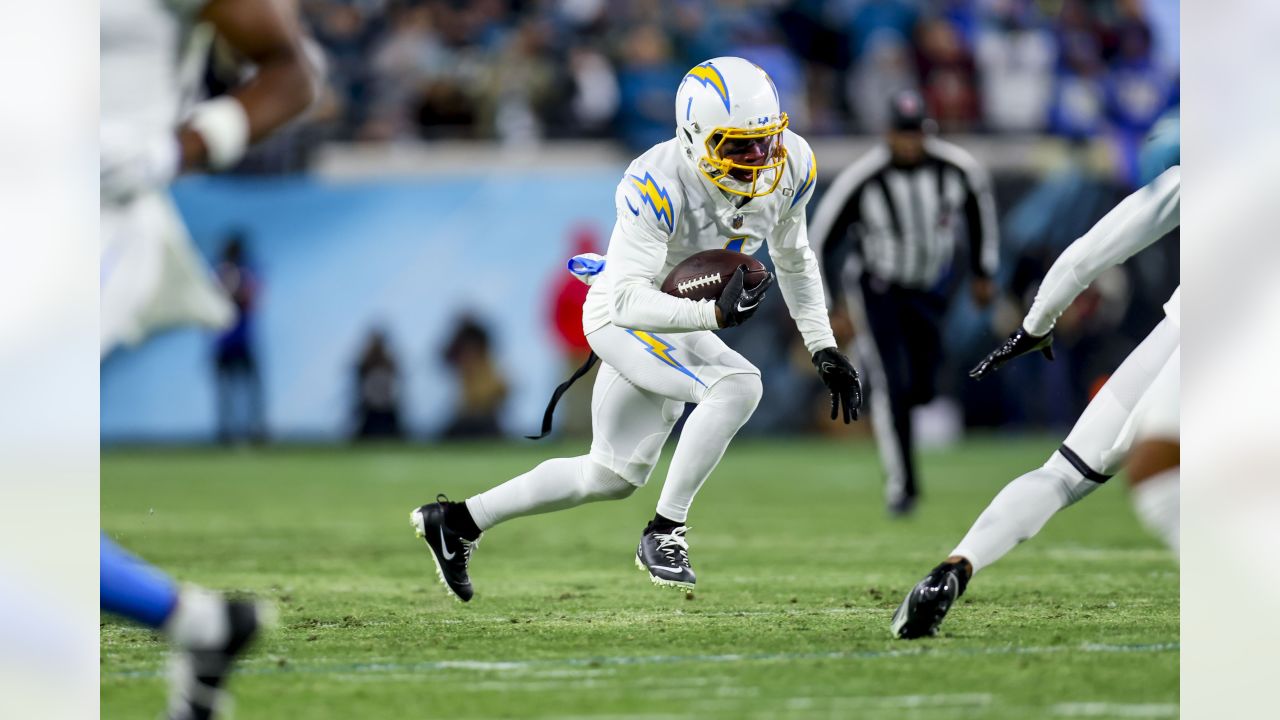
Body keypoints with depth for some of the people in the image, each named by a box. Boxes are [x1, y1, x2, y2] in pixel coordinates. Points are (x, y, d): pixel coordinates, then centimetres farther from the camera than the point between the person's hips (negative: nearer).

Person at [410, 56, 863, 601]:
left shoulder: (790, 166, -15)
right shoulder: (656, 186, -34)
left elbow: (794, 261, 5)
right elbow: (628, 300, -39)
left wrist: (824, 350, 1)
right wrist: (715, 314, -53)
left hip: (679, 325, 8)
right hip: (623, 317, -8)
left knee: (613, 477, 17)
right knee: (737, 385, -31)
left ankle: (457, 522, 30)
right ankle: (665, 533, -19)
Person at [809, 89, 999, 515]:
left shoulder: (957, 169, -18)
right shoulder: (862, 180, -25)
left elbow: (979, 207, 6)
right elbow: (823, 240, -14)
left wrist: (982, 272, 11)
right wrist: (838, 306, -16)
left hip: (928, 288, 4)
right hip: (875, 286, -4)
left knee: (922, 389, 3)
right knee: (892, 385, -15)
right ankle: (901, 484, -8)